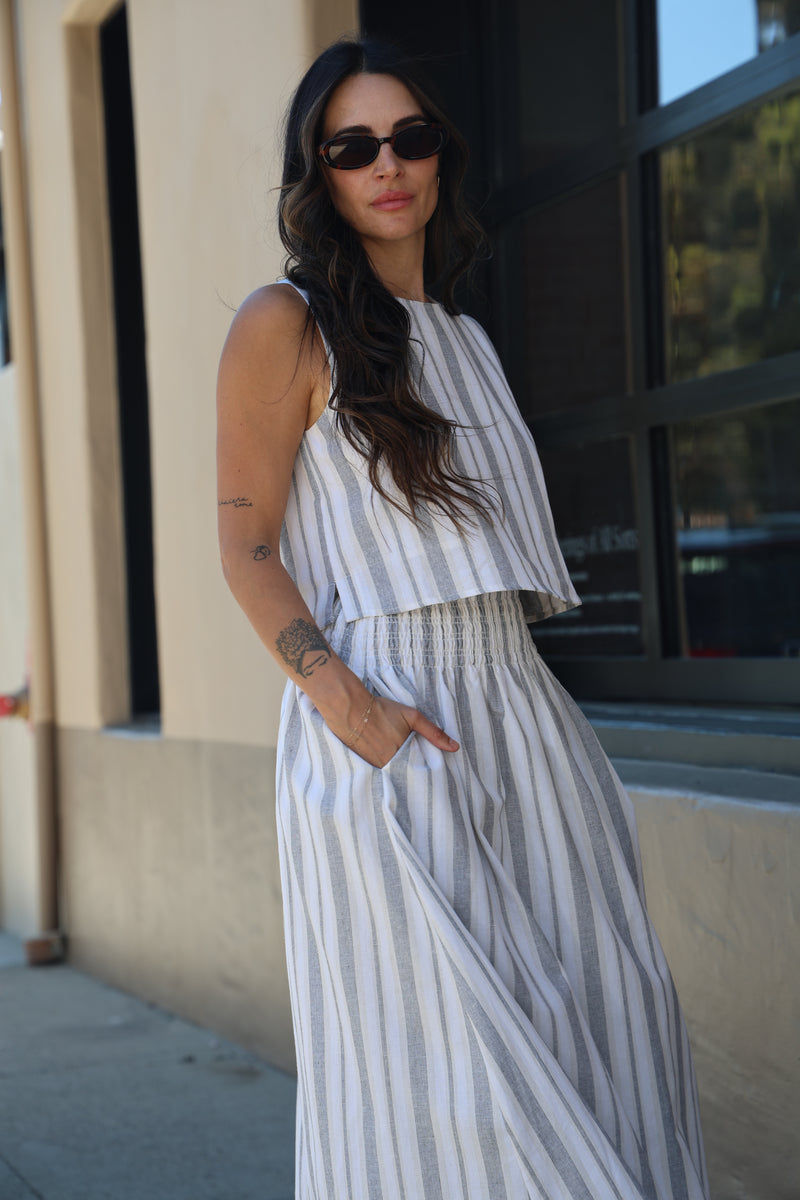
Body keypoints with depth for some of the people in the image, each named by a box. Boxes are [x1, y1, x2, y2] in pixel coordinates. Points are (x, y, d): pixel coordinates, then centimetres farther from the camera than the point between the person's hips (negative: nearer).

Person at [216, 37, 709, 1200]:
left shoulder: (465, 339, 19)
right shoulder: (285, 324, -1)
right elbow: (247, 548, -6)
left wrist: (539, 711, 14)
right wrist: (339, 696, -20)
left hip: (513, 701, 7)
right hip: (382, 722, -7)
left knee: (581, 1018, 6)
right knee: (428, 1044, -7)